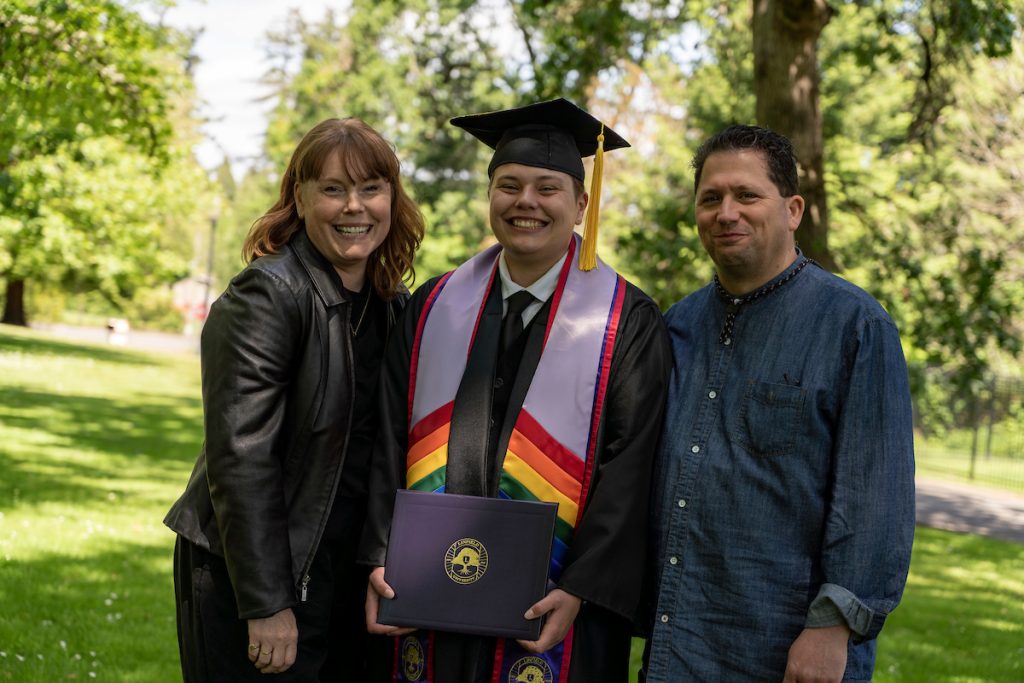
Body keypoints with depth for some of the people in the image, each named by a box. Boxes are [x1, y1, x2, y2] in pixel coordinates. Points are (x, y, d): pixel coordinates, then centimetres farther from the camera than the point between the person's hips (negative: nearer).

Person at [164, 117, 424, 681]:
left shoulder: (392, 305, 7)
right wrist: (267, 603, -22)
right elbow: (240, 458, -20)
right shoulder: (266, 296, -15)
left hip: (348, 576, 7)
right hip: (255, 574, -7)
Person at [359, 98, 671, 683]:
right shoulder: (434, 309, 9)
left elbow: (629, 471, -8)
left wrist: (580, 591, -16)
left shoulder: (627, 323, -2)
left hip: (553, 614, -3)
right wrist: (381, 560, -3)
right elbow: (392, 444, 7)